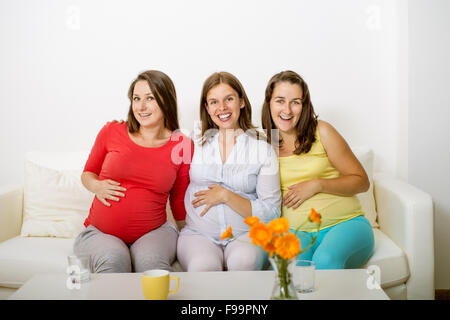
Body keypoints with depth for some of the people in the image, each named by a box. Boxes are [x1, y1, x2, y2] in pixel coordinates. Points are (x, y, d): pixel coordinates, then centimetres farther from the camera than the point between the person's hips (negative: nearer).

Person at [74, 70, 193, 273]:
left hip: (153, 232, 0)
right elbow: (87, 174, 16)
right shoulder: (111, 132, 1)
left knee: (152, 262, -32)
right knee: (113, 260, -32)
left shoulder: (182, 146, 1)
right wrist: (97, 186, -5)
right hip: (100, 233, 1)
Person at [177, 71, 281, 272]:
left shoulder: (263, 149, 3)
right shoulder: (195, 141, 9)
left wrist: (226, 196, -9)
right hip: (199, 233, 1)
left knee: (244, 262, -34)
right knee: (203, 267, -32)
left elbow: (271, 212, -2)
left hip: (246, 234, 0)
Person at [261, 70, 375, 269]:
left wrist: (317, 185, -10)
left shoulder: (322, 132, 1)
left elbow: (361, 181, 2)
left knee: (325, 259, -33)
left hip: (345, 223, 0)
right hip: (297, 232, 1)